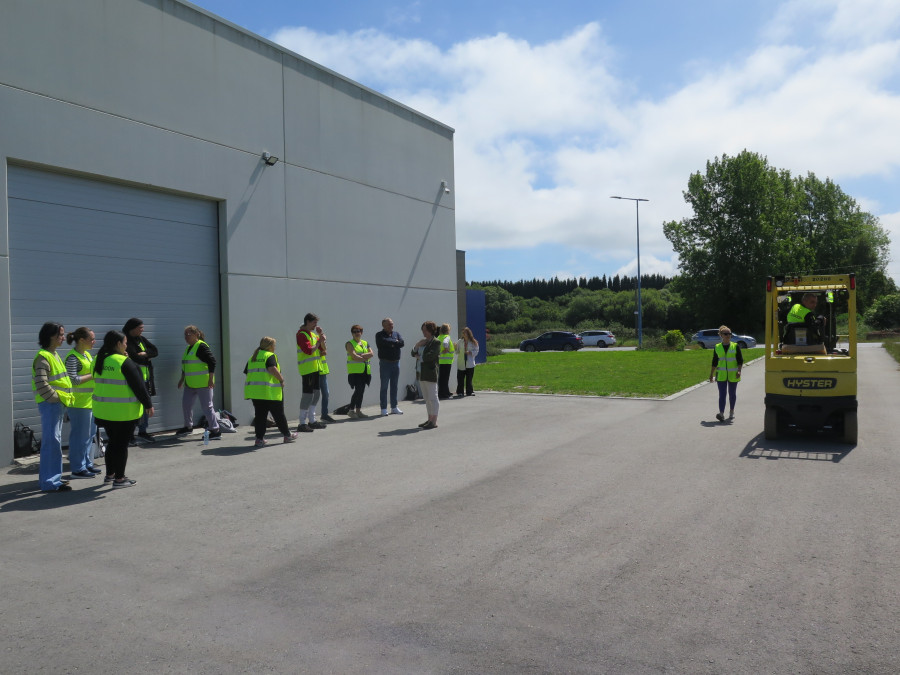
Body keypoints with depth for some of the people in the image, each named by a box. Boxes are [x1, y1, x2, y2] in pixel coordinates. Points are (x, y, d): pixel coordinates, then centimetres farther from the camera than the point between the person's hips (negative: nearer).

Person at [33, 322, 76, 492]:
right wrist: (56, 398, -15)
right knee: (52, 441, -7)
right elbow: (41, 385, -22)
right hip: (50, 404, -10)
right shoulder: (43, 357, -15)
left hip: (58, 403, 10)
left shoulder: (54, 355, 15)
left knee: (53, 440, 16)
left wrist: (66, 397, 13)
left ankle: (50, 476, 26)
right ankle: (50, 482, -2)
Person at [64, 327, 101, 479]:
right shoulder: (73, 357, -15)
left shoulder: (87, 354, 13)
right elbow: (72, 380, -22)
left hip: (90, 401, 10)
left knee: (90, 434, 16)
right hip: (79, 403, -9)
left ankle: (87, 464, 27)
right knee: (80, 436, -3)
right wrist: (92, 375, -16)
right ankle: (77, 468, 6)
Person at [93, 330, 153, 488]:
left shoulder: (98, 361, 6)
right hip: (124, 411, -7)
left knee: (113, 441, 20)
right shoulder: (125, 362, -16)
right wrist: (148, 404, -6)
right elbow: (139, 386, -16)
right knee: (122, 444, 3)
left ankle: (110, 474, 29)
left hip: (103, 410, 7)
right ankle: (119, 479, 9)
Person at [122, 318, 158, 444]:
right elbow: (135, 358, -20)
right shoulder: (126, 341, -11)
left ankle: (142, 431, 24)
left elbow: (156, 351, 8)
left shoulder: (141, 339, 13)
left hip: (145, 378, 7)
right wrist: (147, 358, -3)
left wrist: (145, 354, -10)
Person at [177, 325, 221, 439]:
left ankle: (216, 431, -1)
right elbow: (185, 366, 26)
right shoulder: (188, 348, 15)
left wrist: (211, 379, -22)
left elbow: (212, 361, -20)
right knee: (186, 404, 17)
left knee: (207, 407, -7)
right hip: (190, 384, 10)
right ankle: (188, 426, 36)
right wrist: (182, 378, 27)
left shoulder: (201, 346, -14)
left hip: (203, 383, -10)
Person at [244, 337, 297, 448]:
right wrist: (281, 379, -9)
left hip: (254, 390, 6)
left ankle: (259, 439, 5)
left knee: (259, 415, 9)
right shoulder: (270, 356, -5)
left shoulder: (252, 358, 16)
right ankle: (287, 435, 20)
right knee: (278, 414, 7)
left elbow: (247, 373, 15)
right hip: (269, 391, -6)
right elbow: (272, 369, -20)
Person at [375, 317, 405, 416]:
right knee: (384, 387, -2)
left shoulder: (397, 334, 12)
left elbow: (402, 343, -5)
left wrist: (390, 344, -12)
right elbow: (383, 342, -21)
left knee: (394, 386, 10)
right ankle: (384, 409, 3)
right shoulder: (379, 335, -1)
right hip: (385, 363, -4)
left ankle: (394, 407, 17)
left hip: (396, 362, 4)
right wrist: (395, 342, -8)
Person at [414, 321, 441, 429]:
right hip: (422, 373, 9)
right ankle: (430, 419, 20)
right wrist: (417, 345, -2)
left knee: (433, 397, -5)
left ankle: (434, 421, -2)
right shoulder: (423, 341, 17)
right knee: (427, 398, 13)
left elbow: (431, 355, -19)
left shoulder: (436, 342, -8)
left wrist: (420, 357, -5)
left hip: (430, 373, -9)